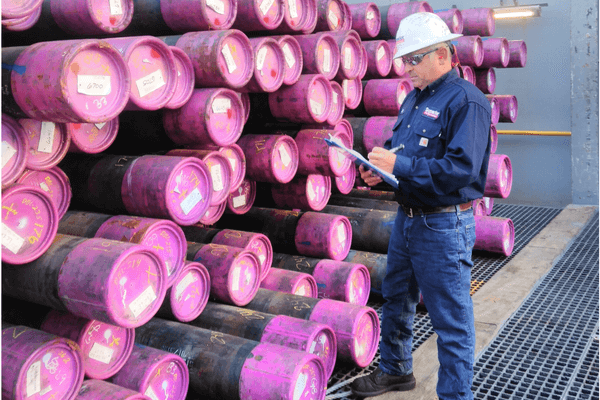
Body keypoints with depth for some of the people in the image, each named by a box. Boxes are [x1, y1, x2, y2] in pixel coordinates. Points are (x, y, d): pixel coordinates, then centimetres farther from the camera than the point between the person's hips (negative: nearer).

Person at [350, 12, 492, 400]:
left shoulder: (466, 101, -16)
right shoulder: (415, 97, 12)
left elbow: (461, 169, -26)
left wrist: (400, 165, -24)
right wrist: (379, 167, -1)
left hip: (444, 226, -9)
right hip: (407, 218, 9)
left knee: (451, 318, 3)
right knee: (396, 300, 22)